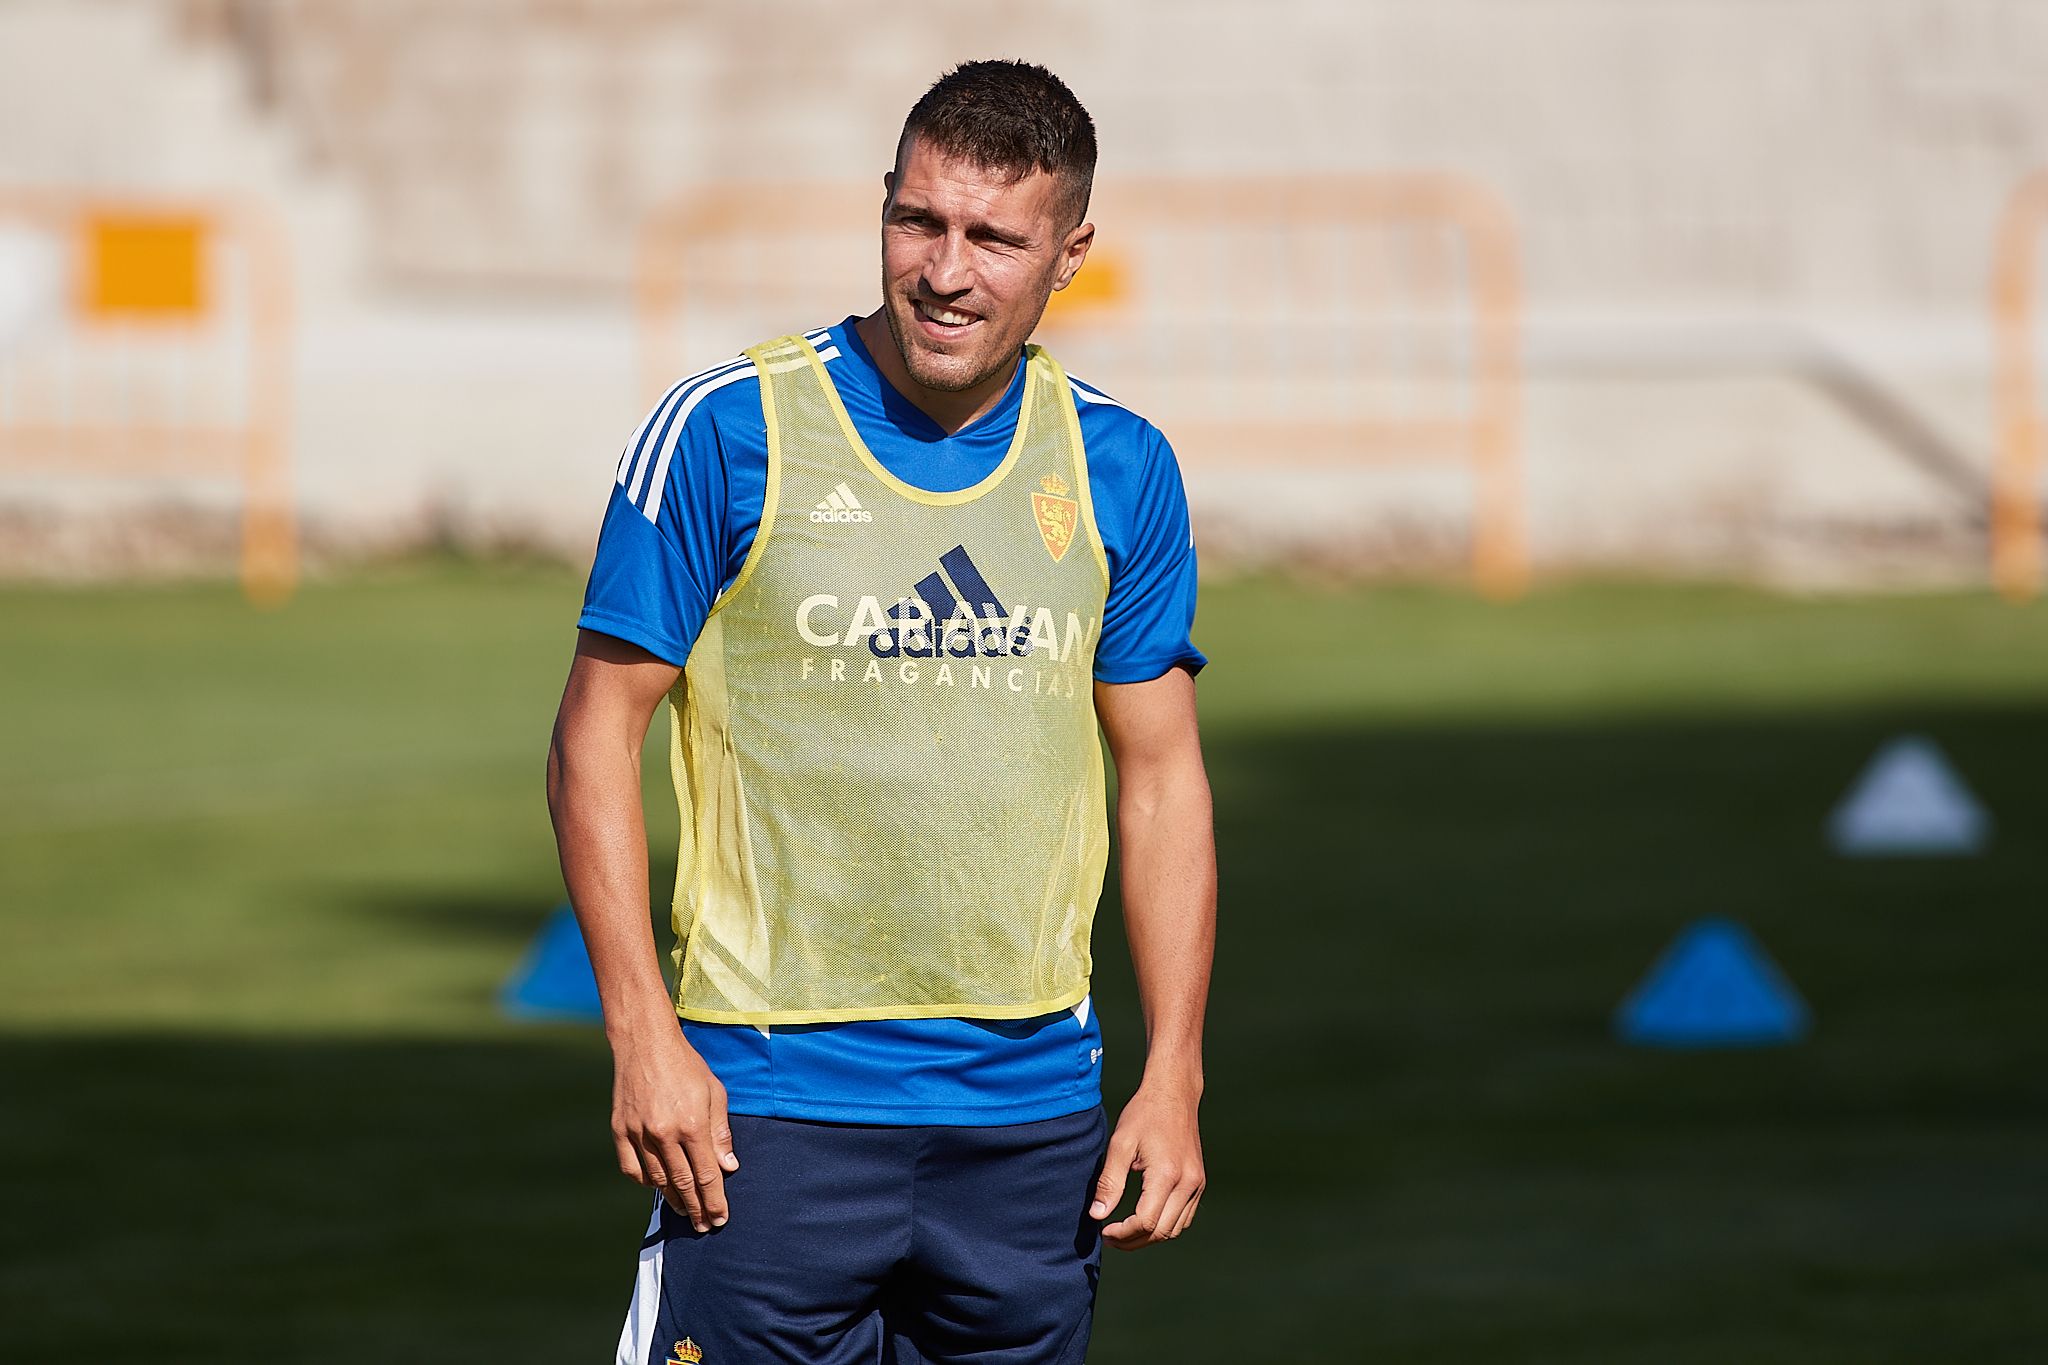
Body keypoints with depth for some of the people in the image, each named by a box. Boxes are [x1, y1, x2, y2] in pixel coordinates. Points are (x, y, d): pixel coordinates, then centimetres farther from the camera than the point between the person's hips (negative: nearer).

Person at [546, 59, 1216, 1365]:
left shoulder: (1120, 468, 6)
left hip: (1032, 1109, 3)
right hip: (773, 1099, -3)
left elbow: (1163, 778, 12)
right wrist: (643, 1034, -11)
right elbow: (597, 737, -2)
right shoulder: (726, 430, -4)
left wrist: (1174, 1076, 4)